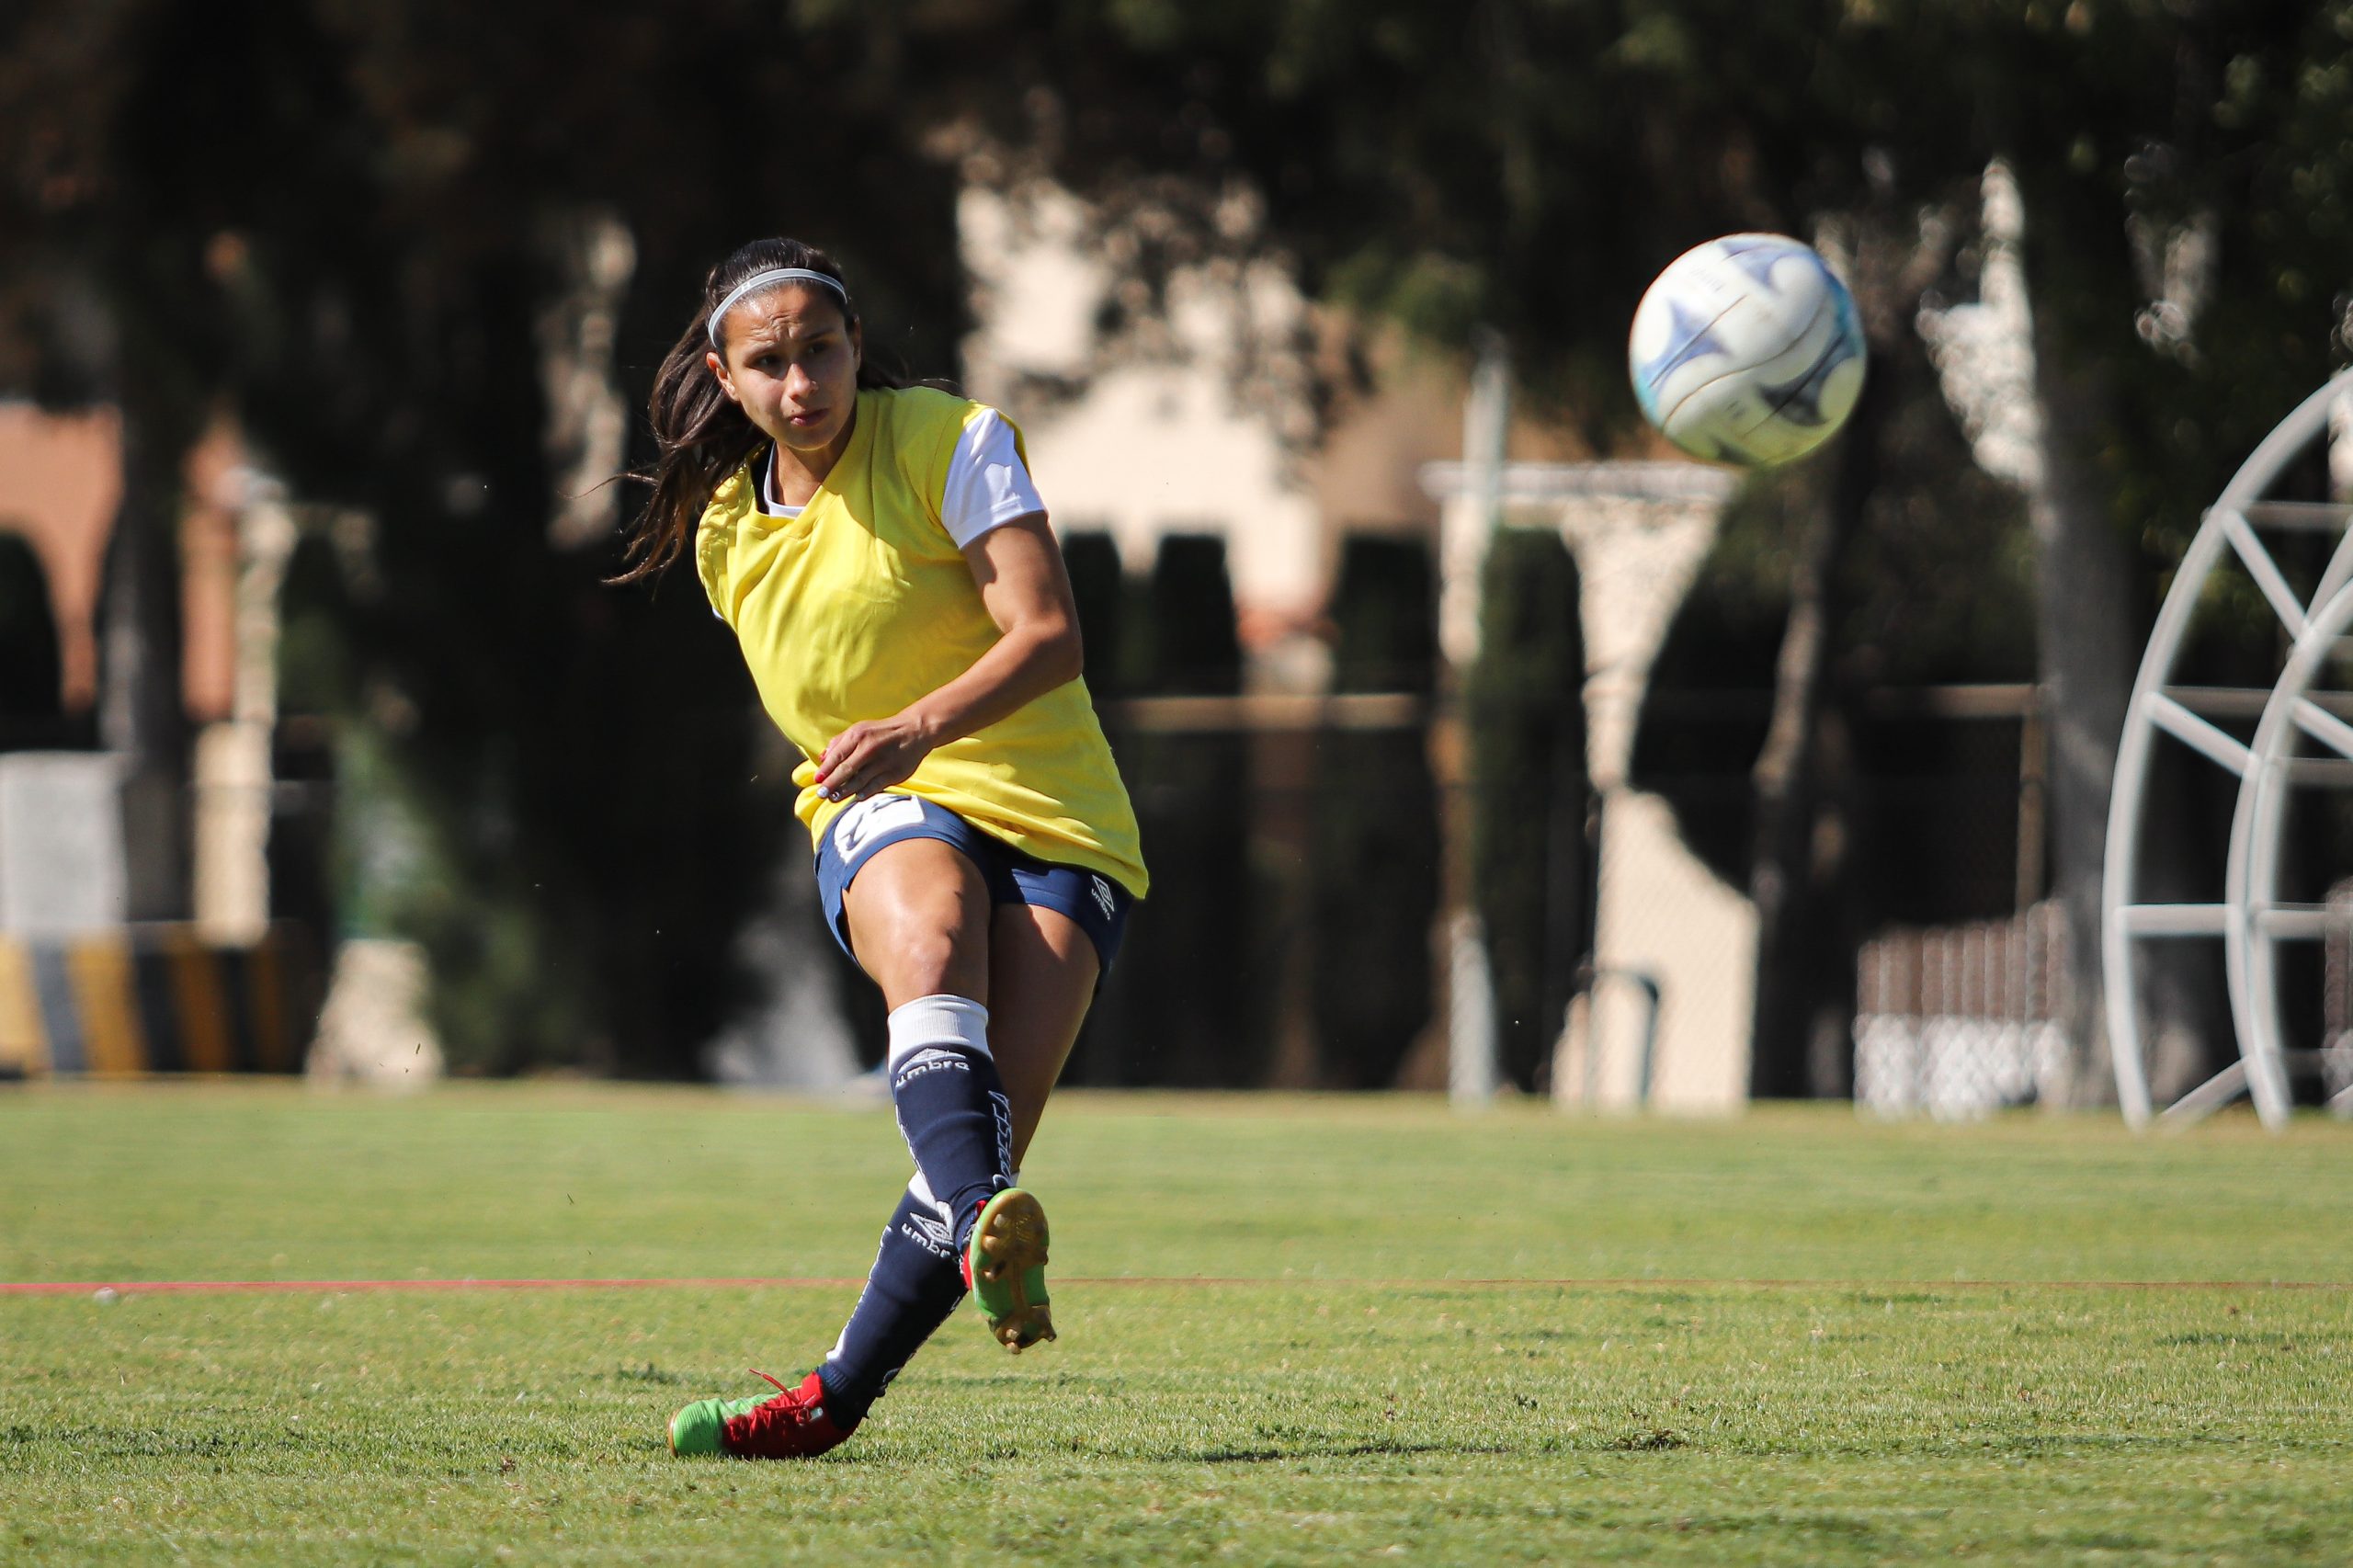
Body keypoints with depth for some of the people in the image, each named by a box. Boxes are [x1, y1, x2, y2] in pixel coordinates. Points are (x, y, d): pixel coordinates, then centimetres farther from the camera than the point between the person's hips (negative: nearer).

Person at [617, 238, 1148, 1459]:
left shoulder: (952, 442, -5)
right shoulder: (726, 532, 12)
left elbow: (1047, 634, -16)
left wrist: (923, 726, -30)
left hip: (1052, 820, -2)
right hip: (885, 819, 2)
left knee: (986, 1136, -20)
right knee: (929, 936, -37)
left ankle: (834, 1401, -7)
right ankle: (985, 1233, -61)